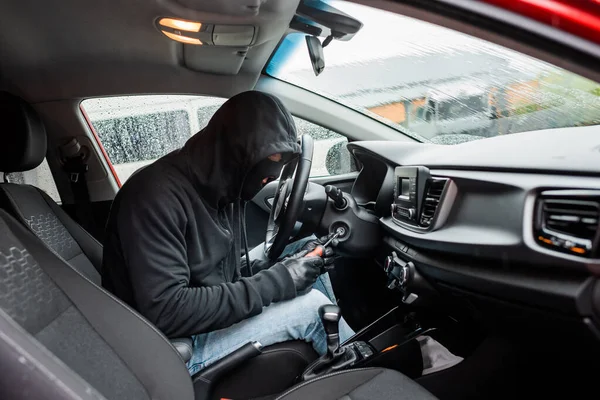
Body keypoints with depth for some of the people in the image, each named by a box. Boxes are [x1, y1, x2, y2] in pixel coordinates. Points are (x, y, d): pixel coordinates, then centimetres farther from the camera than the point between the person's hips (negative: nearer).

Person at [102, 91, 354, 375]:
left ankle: (336, 341, 21)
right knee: (310, 305, -19)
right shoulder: (157, 194, -26)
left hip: (208, 314, 8)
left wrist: (279, 267, -9)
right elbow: (166, 312, -32)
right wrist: (274, 283, -29)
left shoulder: (223, 187, 0)